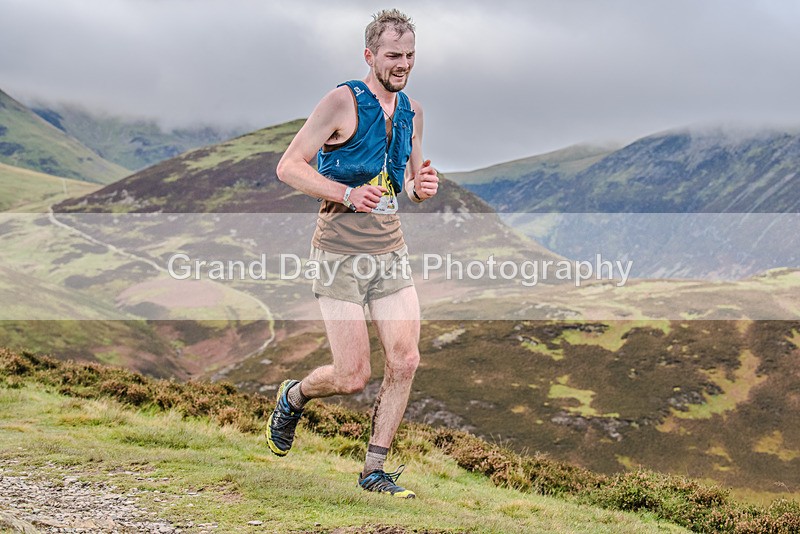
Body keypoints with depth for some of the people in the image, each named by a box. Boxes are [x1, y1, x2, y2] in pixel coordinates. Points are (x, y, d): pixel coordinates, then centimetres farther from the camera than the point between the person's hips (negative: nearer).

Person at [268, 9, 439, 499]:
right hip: (342, 252, -6)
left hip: (391, 251, 6)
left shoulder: (412, 111, 11)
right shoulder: (344, 101, -9)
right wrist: (347, 193, -23)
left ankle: (375, 469, 10)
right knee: (353, 377, -5)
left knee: (405, 361, -4)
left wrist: (423, 186, -1)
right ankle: (293, 396, 28)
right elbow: (289, 166, -11)